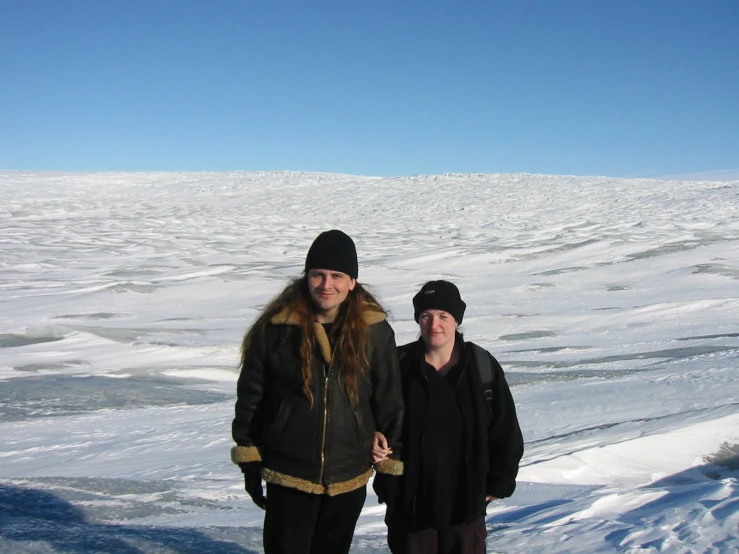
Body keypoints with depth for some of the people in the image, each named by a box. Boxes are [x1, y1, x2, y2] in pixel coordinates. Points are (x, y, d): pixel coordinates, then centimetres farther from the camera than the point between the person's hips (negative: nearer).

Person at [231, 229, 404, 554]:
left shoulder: (374, 331, -7)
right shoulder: (277, 328, -12)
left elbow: (389, 401, 2)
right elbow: (250, 396, -2)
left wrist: (390, 465, 5)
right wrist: (249, 462, 1)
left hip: (349, 479, 2)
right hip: (288, 476, -2)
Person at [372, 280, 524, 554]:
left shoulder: (483, 366, -4)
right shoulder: (399, 365, -6)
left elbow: (506, 432, 3)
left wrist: (498, 484, 4)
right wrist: (375, 442, -16)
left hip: (466, 501, 0)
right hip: (409, 502, 0)